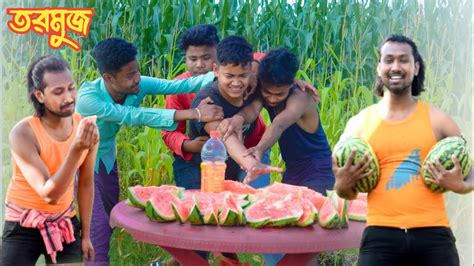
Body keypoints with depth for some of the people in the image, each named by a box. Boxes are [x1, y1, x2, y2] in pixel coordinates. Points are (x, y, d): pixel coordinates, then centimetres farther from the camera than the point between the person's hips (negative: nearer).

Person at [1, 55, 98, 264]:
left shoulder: (85, 127, -10)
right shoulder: (23, 133, -23)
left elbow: (85, 183, 3)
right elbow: (49, 194, -29)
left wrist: (85, 234, 10)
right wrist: (76, 149, -39)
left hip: (66, 222, 4)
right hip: (24, 226, -4)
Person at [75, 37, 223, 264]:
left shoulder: (138, 85, -20)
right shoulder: (88, 98, -37)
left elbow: (179, 85, -26)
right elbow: (135, 116, -43)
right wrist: (194, 114, -48)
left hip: (106, 157, 6)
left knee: (111, 217, 14)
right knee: (99, 222, -15)